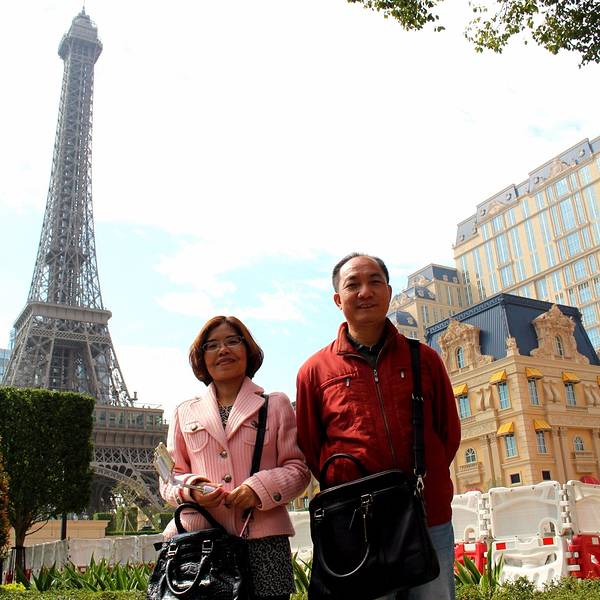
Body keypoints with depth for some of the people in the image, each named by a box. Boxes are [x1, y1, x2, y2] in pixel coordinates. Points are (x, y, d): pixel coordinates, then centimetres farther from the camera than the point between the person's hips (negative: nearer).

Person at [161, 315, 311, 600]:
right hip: (200, 537, 1)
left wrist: (259, 487, -10)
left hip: (264, 537, -1)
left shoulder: (276, 404, 12)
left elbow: (298, 468, 8)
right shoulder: (185, 412, 17)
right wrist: (191, 490, -6)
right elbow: (170, 478, 17)